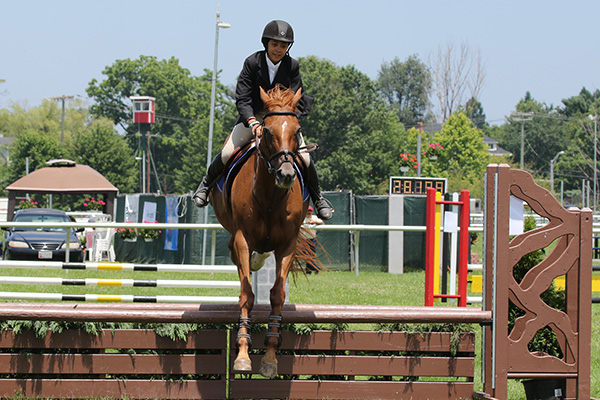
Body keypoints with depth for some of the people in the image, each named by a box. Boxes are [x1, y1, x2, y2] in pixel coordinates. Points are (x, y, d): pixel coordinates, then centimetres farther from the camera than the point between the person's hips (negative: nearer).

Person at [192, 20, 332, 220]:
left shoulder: (292, 66, -10)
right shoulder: (252, 63, -15)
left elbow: (296, 99, -10)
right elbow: (242, 99, -18)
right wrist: (253, 122, -35)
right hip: (252, 116, -1)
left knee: (304, 158, -16)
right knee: (227, 153, -19)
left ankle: (318, 198, 11)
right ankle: (207, 183, 13)